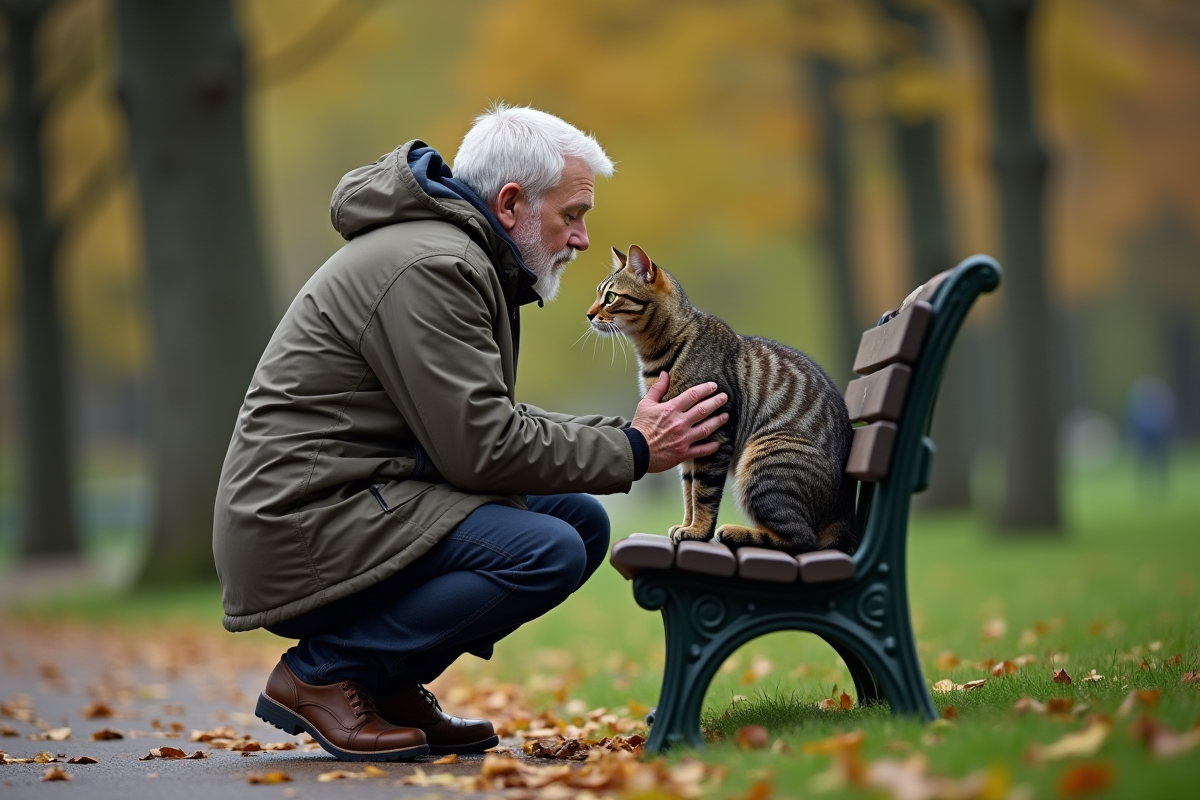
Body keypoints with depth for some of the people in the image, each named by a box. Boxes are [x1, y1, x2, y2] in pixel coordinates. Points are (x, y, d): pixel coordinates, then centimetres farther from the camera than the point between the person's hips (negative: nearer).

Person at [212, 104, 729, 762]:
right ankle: (320, 674, -11)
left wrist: (628, 433, 6)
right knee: (548, 552, -23)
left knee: (580, 518, 7)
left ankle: (389, 684, 7)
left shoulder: (463, 261, 17)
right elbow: (480, 446, -20)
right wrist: (632, 452, -12)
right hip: (305, 525, -11)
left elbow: (494, 420, 19)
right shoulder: (430, 265, -17)